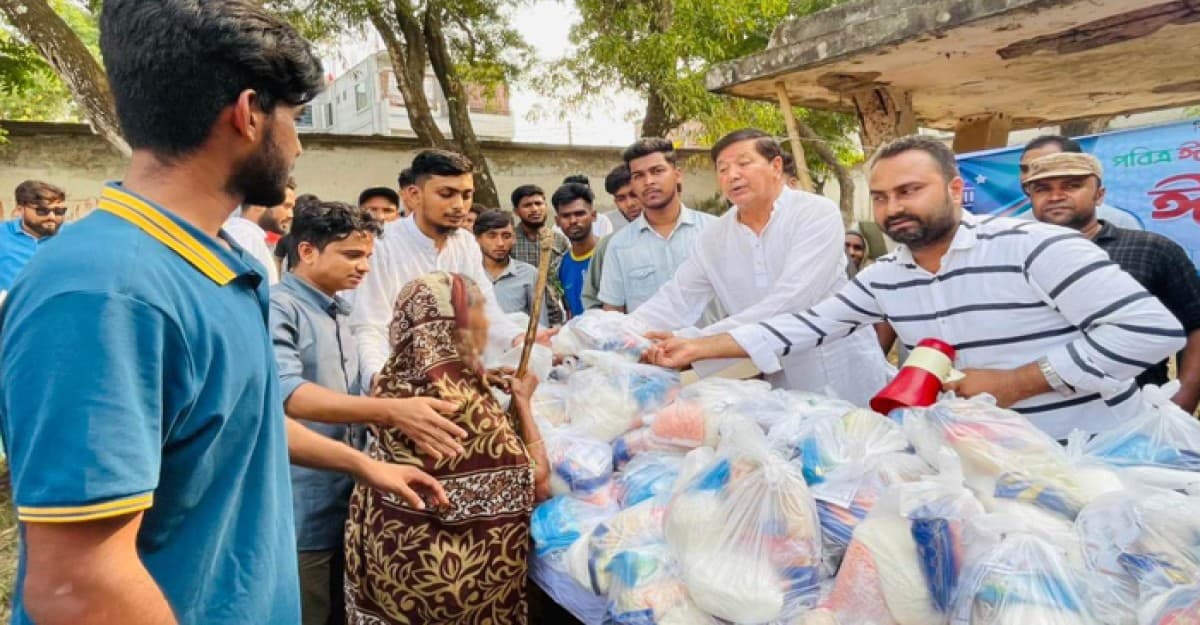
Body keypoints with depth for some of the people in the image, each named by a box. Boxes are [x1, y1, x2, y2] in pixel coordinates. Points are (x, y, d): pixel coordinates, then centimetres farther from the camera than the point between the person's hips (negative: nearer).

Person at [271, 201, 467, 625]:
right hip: (302, 516, -8)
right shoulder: (278, 309, -15)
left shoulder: (339, 313, 11)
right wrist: (390, 411, -40)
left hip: (347, 507, 8)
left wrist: (402, 410, 12)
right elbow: (287, 392, -31)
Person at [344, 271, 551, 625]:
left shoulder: (392, 380, -6)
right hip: (454, 575, -7)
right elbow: (536, 486, -19)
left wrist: (481, 383, 9)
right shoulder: (464, 405, -29)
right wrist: (523, 402, -10)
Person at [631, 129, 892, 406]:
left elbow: (788, 303, -26)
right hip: (779, 389, 4)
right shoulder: (714, 237, 2)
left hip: (846, 382, -3)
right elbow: (675, 301, -2)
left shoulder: (817, 214, -14)